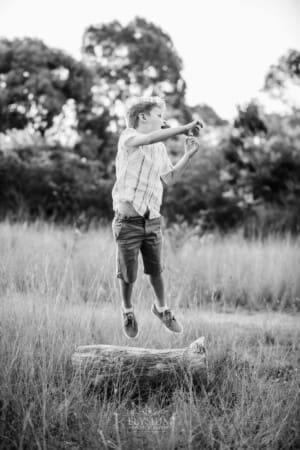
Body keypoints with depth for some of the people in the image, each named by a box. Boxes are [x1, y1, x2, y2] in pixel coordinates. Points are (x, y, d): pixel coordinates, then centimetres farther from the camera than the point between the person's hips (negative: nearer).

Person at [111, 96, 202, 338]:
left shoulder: (161, 148, 14)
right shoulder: (128, 137, -8)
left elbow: (169, 178, 16)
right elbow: (152, 138, -28)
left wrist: (188, 155, 7)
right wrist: (185, 128, -28)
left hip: (152, 220, 5)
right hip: (128, 220, -5)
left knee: (156, 270, 11)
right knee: (128, 275, 6)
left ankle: (162, 308, 36)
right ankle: (128, 312, 32)